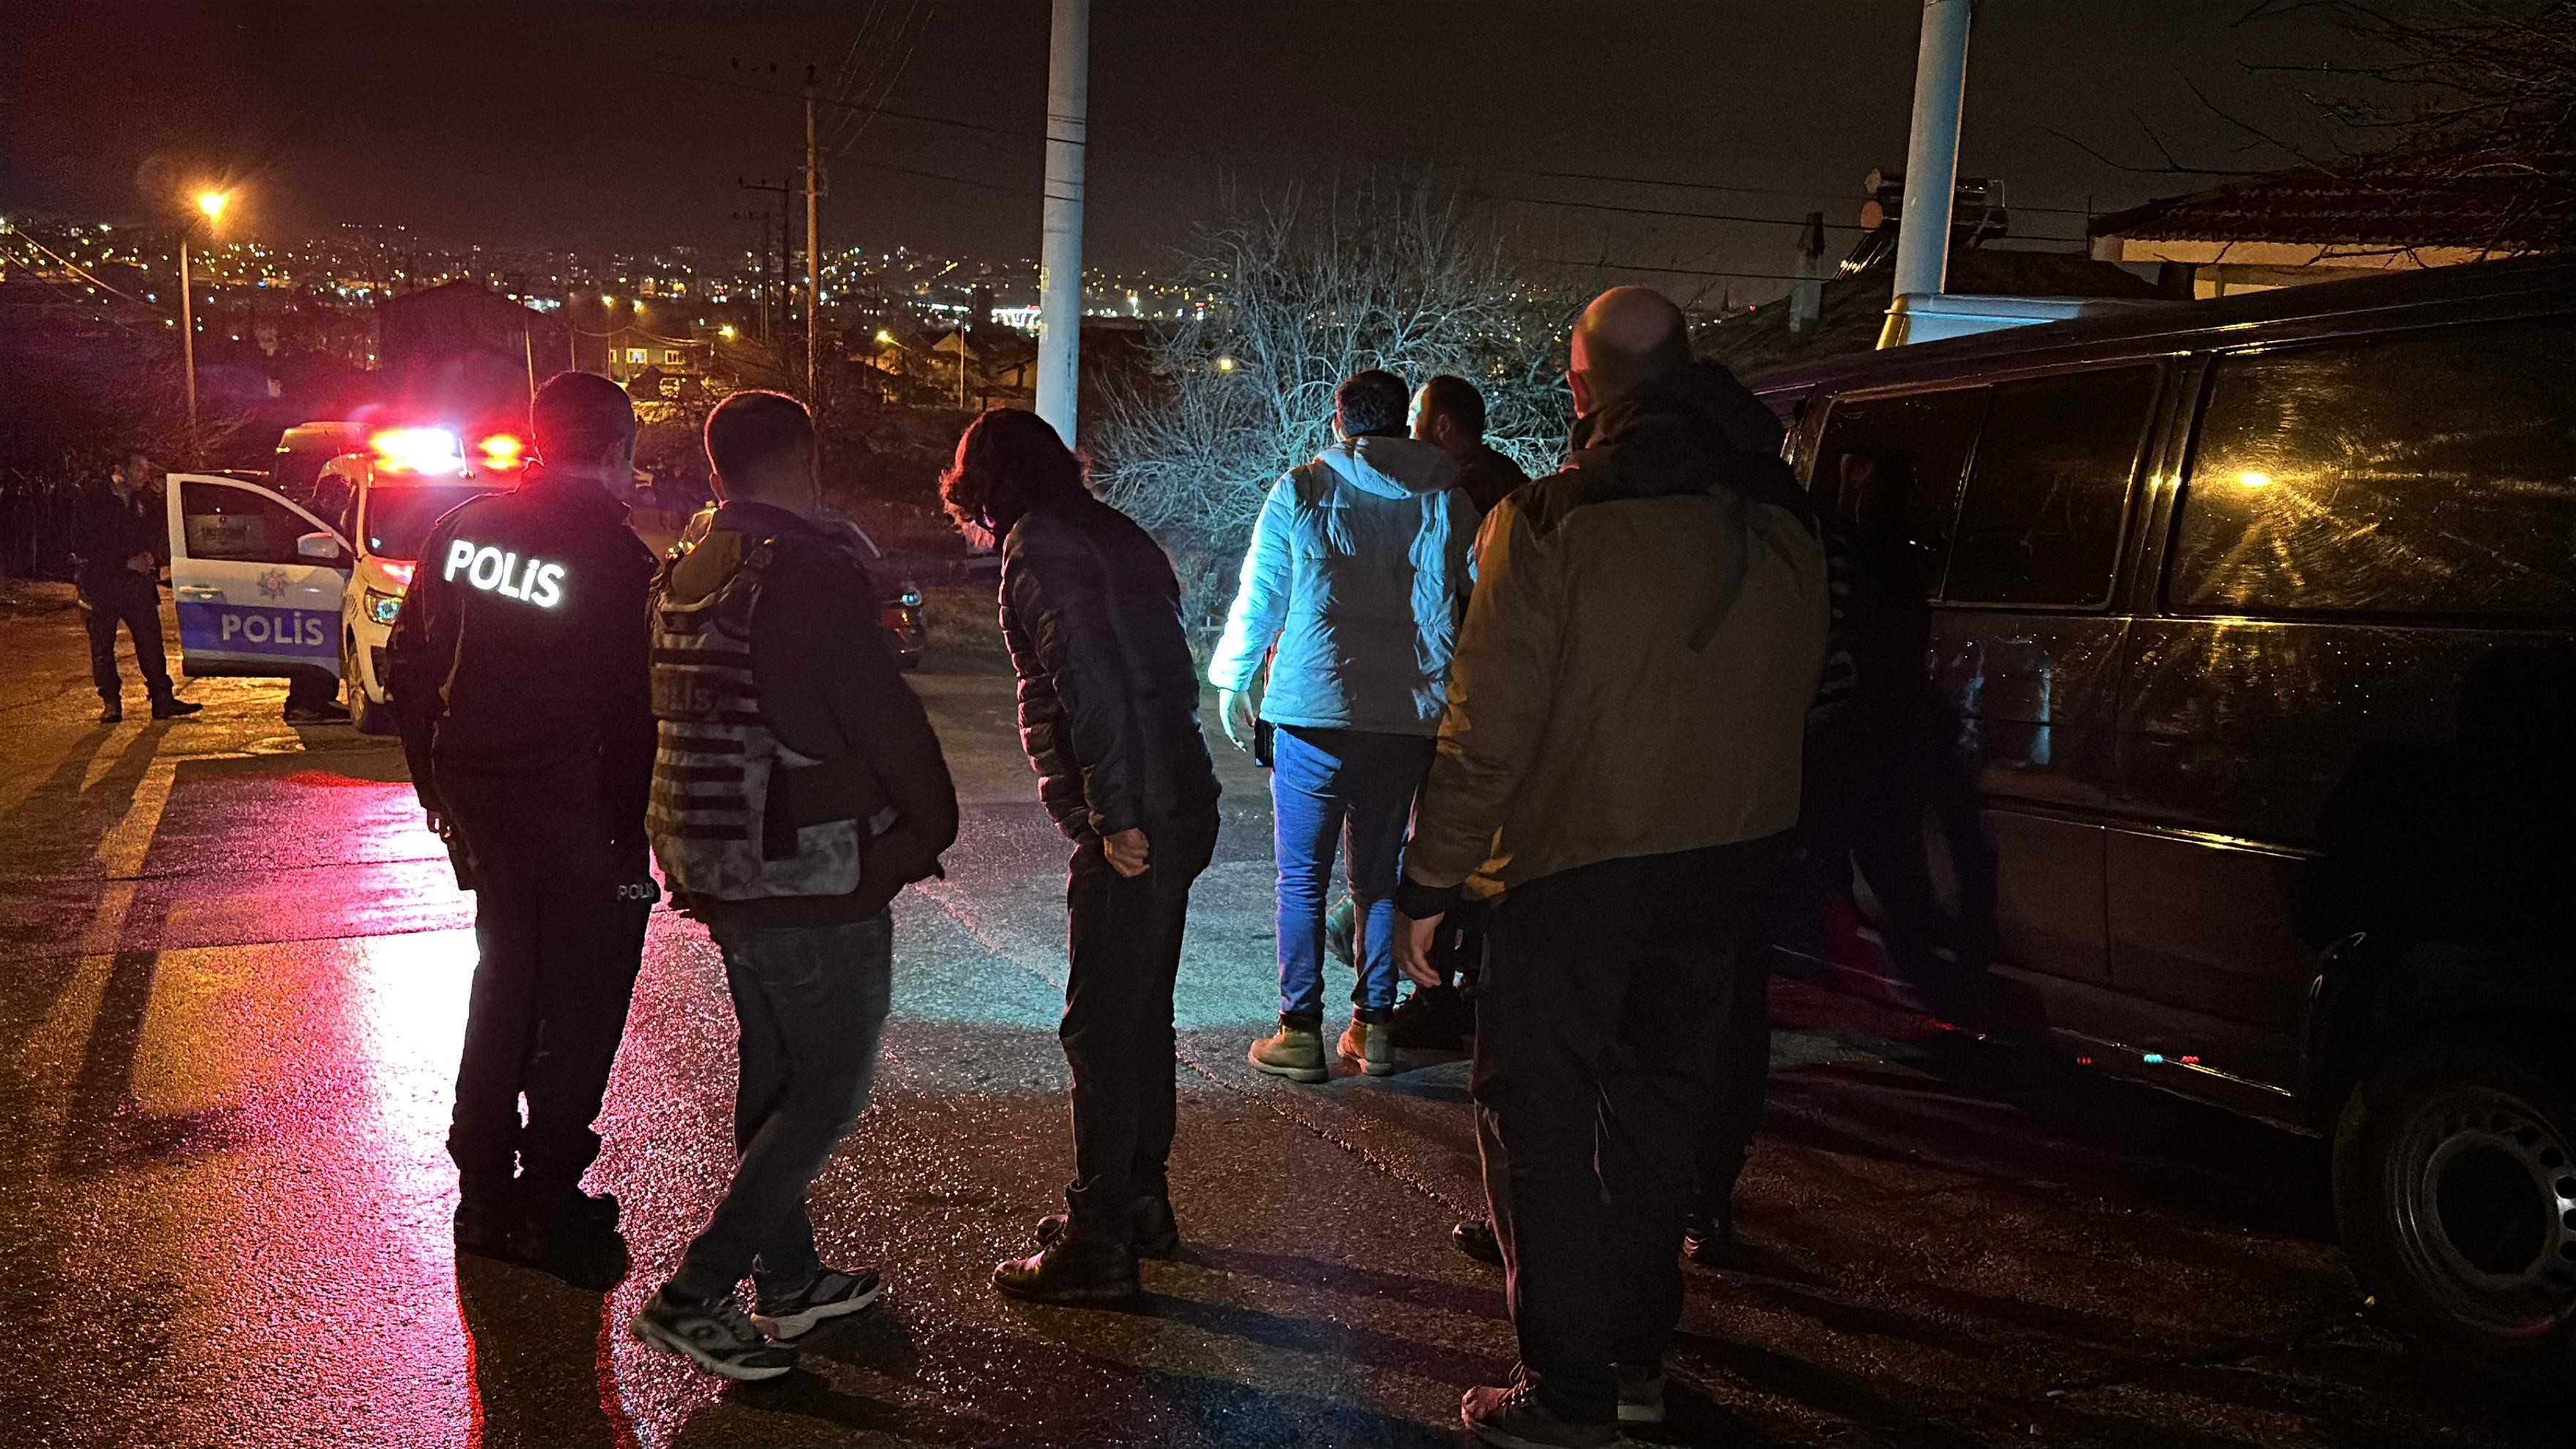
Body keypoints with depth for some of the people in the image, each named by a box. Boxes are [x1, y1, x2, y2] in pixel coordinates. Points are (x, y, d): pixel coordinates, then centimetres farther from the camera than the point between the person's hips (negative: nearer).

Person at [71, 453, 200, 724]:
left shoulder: (145, 504, 12)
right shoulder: (93, 499, -4)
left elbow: (155, 538, 23)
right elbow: (84, 546, -9)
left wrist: (149, 559, -1)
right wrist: (127, 563, -15)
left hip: (138, 584, 4)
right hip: (101, 584, -4)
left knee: (151, 642, 1)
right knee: (102, 648, 1)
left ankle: (163, 700, 4)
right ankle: (111, 704, 8)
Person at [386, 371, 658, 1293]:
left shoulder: (460, 531, 4)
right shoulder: (619, 560, -17)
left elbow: (408, 666, 10)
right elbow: (632, 717, -18)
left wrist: (437, 788, 18)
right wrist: (631, 840, -10)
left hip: (477, 795, 7)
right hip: (580, 814, -7)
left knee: (503, 985, 20)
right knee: (578, 1009, 6)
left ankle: (483, 1195, 29)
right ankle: (551, 1209, 13)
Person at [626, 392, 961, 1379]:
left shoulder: (683, 578, 9)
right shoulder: (814, 572, -18)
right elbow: (887, 721, -16)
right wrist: (932, 828, -1)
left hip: (722, 877, 9)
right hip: (817, 882, -9)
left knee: (773, 1074, 19)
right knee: (827, 1093, 0)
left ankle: (787, 1276, 30)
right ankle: (693, 1296, -2)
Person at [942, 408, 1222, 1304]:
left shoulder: (1039, 548, -9)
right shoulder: (1113, 532, 18)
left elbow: (1090, 684, -21)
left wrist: (1115, 817, -21)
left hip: (1133, 829, -10)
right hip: (1179, 809, 10)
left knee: (1101, 1030, -2)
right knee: (1142, 1015, 19)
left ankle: (1097, 1247, 6)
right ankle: (1141, 1204, 32)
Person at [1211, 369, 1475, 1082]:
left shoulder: (1301, 491, -1)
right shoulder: (1446, 499, 5)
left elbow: (1259, 593, 3)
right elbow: (1463, 603, 7)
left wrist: (1231, 681, 14)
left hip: (1313, 712, -3)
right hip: (1408, 715, 3)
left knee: (1302, 876, 4)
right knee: (1378, 874, 13)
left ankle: (1301, 1032, 4)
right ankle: (1373, 1028, 14)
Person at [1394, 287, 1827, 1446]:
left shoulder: (1551, 525, -15)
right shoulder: (1779, 526, 2)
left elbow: (1487, 728, -16)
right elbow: (1796, 697, 9)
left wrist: (1429, 883, -9)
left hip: (1576, 863, -6)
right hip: (1723, 859, 6)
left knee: (1539, 1115, 6)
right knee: (1659, 1101, 19)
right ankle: (1637, 1355, 30)